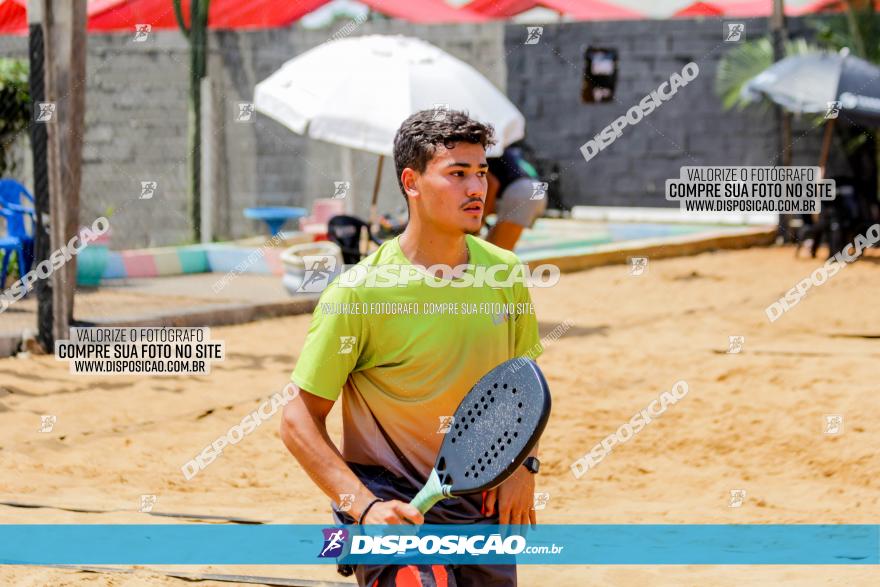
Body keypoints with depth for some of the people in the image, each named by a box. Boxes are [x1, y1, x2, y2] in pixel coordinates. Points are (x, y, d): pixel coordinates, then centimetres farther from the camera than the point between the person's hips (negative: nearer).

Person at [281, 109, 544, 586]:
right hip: (394, 508, -5)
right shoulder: (358, 293, -15)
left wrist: (523, 465, 1)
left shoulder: (504, 273, 0)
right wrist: (365, 507, -22)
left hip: (485, 506, 6)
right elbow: (299, 421, -12)